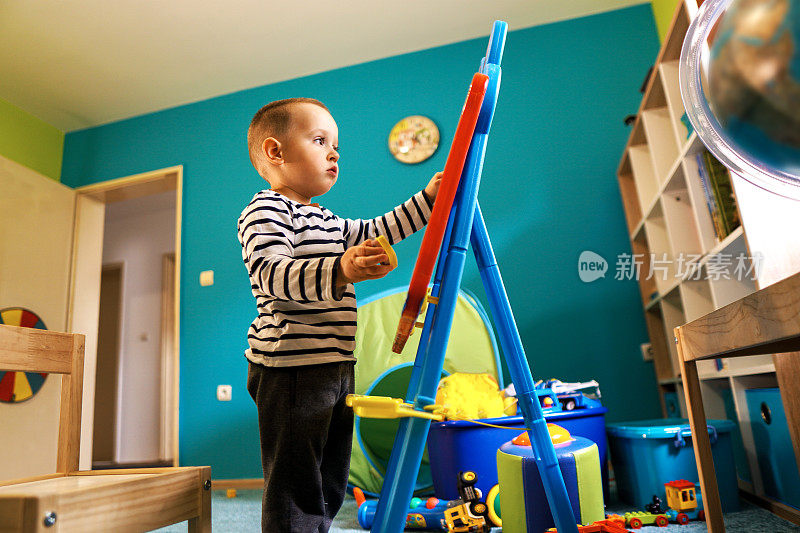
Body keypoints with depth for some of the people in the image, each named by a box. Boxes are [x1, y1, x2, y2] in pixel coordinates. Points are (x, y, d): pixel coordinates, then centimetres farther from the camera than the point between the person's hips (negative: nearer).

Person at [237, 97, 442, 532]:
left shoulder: (326, 221, 22)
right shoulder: (265, 210, -8)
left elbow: (372, 233, 30)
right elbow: (270, 273, -24)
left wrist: (427, 198, 26)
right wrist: (339, 272, -39)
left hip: (335, 366, 10)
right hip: (291, 369, -10)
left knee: (329, 489, 19)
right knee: (296, 495, -4)